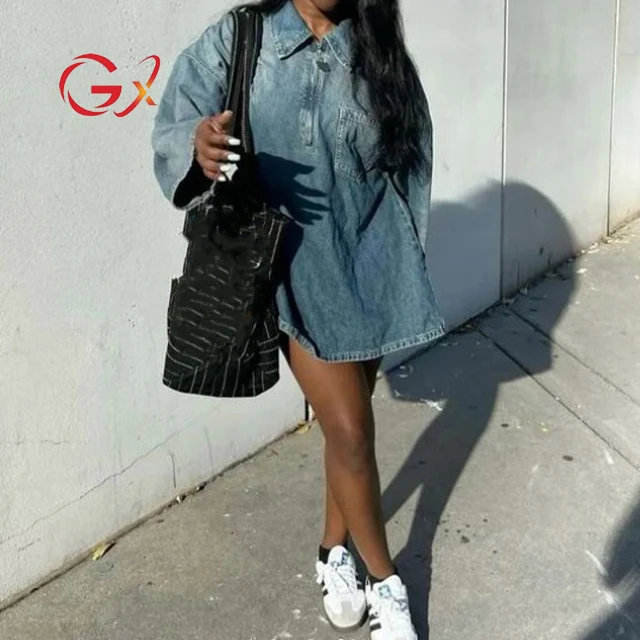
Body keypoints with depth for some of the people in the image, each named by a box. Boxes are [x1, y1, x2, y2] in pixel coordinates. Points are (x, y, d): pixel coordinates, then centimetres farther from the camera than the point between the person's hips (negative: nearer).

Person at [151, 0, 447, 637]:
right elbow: (174, 125, -14)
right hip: (292, 263, -3)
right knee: (350, 429, -3)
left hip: (369, 263, 3)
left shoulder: (380, 55, 0)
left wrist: (405, 272, 5)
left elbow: (409, 165, 5)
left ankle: (334, 551, 37)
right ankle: (385, 581, 19)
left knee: (348, 420, 14)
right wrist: (198, 144, -38)